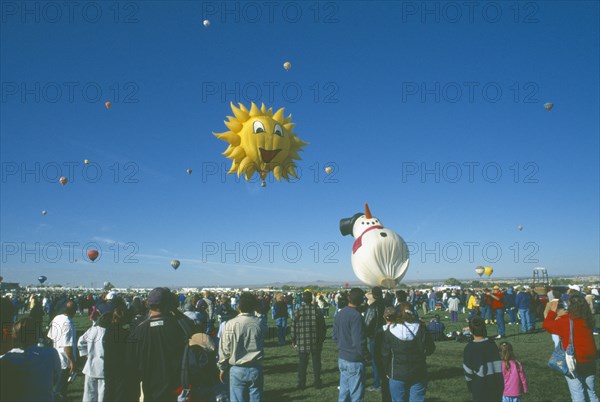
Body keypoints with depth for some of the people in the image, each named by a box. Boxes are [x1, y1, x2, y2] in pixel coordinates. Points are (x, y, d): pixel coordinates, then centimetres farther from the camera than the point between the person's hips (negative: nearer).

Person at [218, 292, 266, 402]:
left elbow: (224, 349, -6)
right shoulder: (260, 324, -5)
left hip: (237, 369, -2)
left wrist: (222, 368, 6)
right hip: (256, 369, 2)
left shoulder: (231, 324, -13)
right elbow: (262, 345, 6)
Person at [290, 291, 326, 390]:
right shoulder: (317, 311, -5)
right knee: (316, 363, 12)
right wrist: (322, 340, 12)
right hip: (316, 343, 1)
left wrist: (293, 341, 7)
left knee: (302, 363, 9)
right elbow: (323, 328, 0)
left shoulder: (299, 311, -8)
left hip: (302, 343, -1)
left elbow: (294, 327, -5)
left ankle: (301, 384, 13)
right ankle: (317, 383, 18)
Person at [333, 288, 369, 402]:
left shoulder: (339, 314, 4)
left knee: (344, 391, 17)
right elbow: (359, 341, -23)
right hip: (354, 360, -8)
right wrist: (365, 355, -8)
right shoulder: (356, 316, -21)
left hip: (341, 358, 8)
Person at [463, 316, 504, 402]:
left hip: (480, 389, -4)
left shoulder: (469, 348, -15)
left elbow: (468, 371, -9)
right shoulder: (492, 344, -3)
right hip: (497, 387, 4)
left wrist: (470, 388, 6)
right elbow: (498, 367, 2)